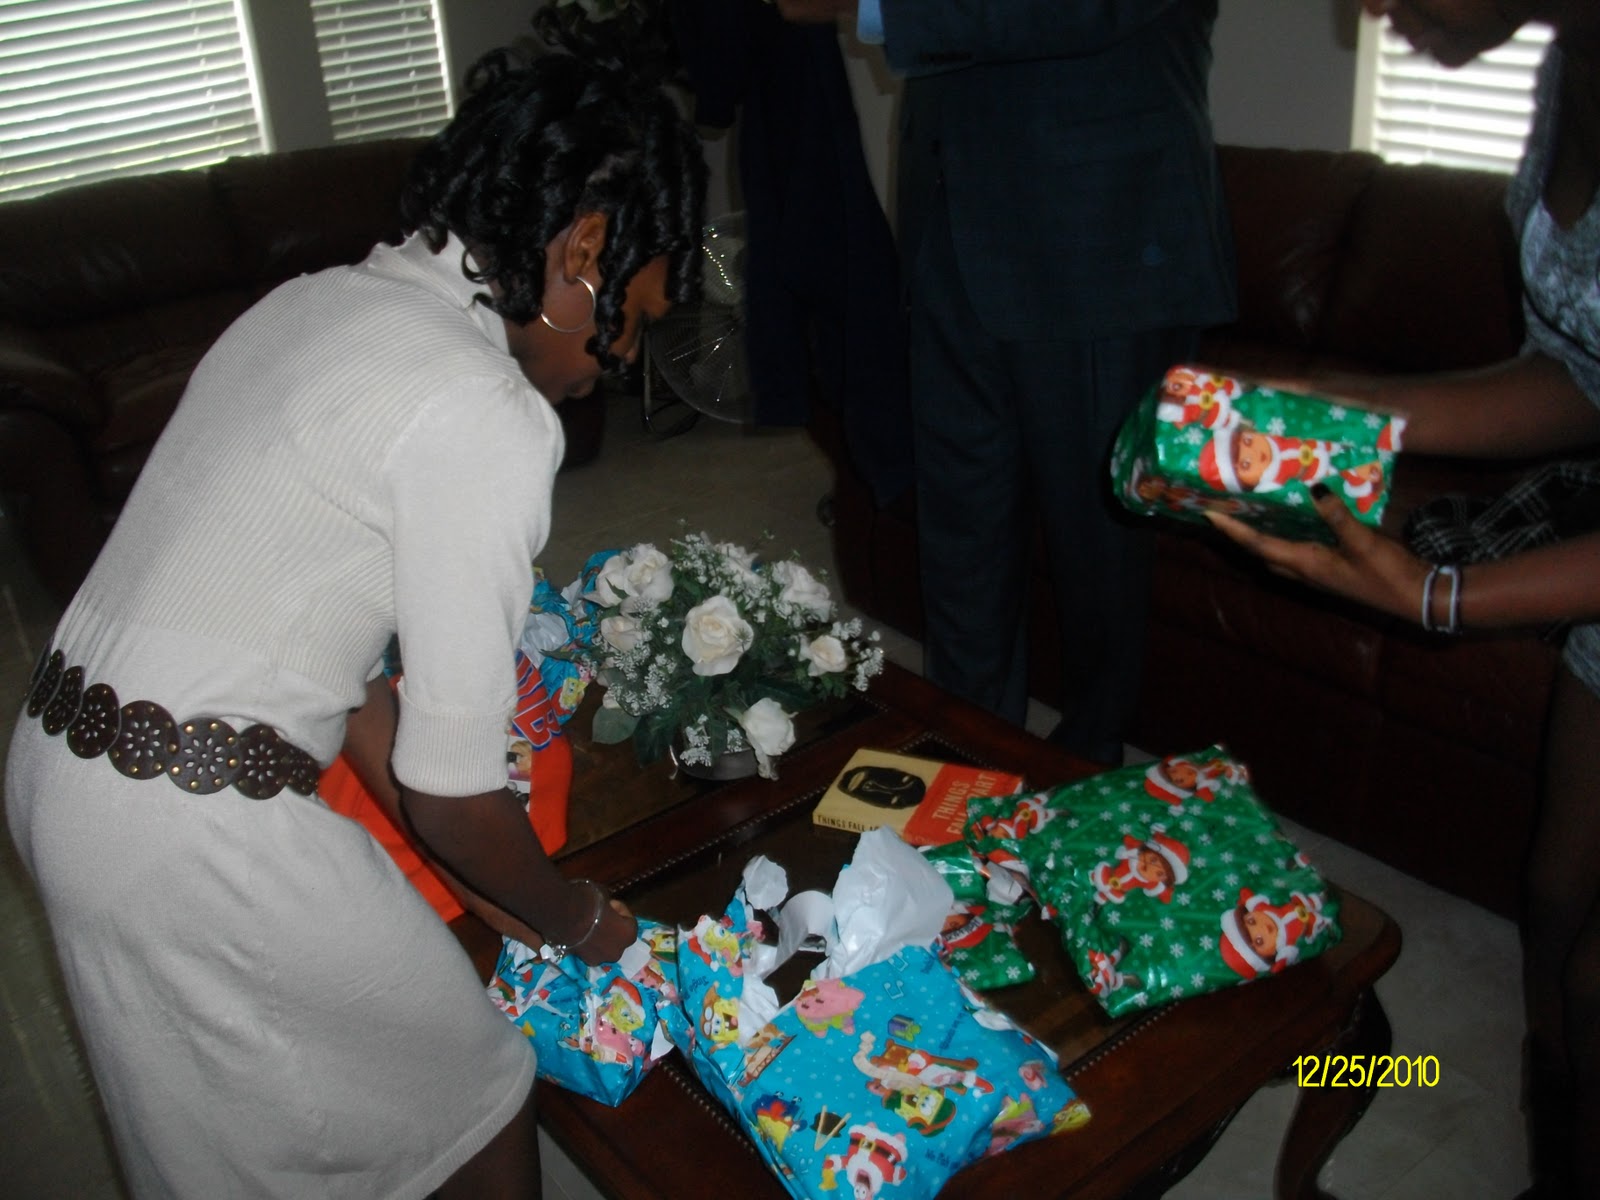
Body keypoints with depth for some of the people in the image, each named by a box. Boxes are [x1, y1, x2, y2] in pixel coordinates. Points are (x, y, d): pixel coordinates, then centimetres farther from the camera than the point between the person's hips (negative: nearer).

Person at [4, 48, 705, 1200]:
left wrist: (387, 759, 17)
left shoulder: (322, 295, 7)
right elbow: (453, 791, -18)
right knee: (476, 1089, 14)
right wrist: (578, 920, 2)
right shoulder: (488, 415, -21)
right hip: (198, 833, -9)